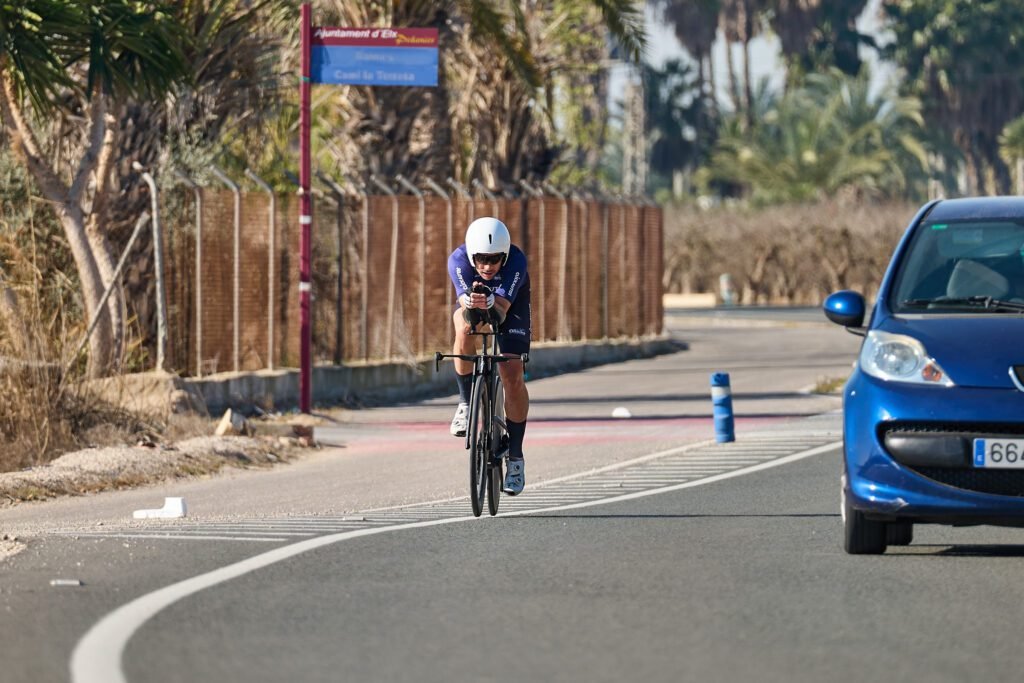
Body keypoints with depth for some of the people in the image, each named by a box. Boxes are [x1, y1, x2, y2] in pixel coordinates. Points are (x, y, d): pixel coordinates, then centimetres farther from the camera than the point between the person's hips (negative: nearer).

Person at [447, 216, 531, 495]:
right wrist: (470, 303, -63)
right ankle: (466, 402, -13)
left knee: (513, 377, -14)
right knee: (464, 329, -35)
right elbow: (465, 309, -39)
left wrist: (491, 304, -65)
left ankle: (515, 456, -2)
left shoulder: (516, 261, -37)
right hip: (472, 303, 1)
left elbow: (501, 311, -42)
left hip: (510, 305, -1)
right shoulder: (458, 260, -34)